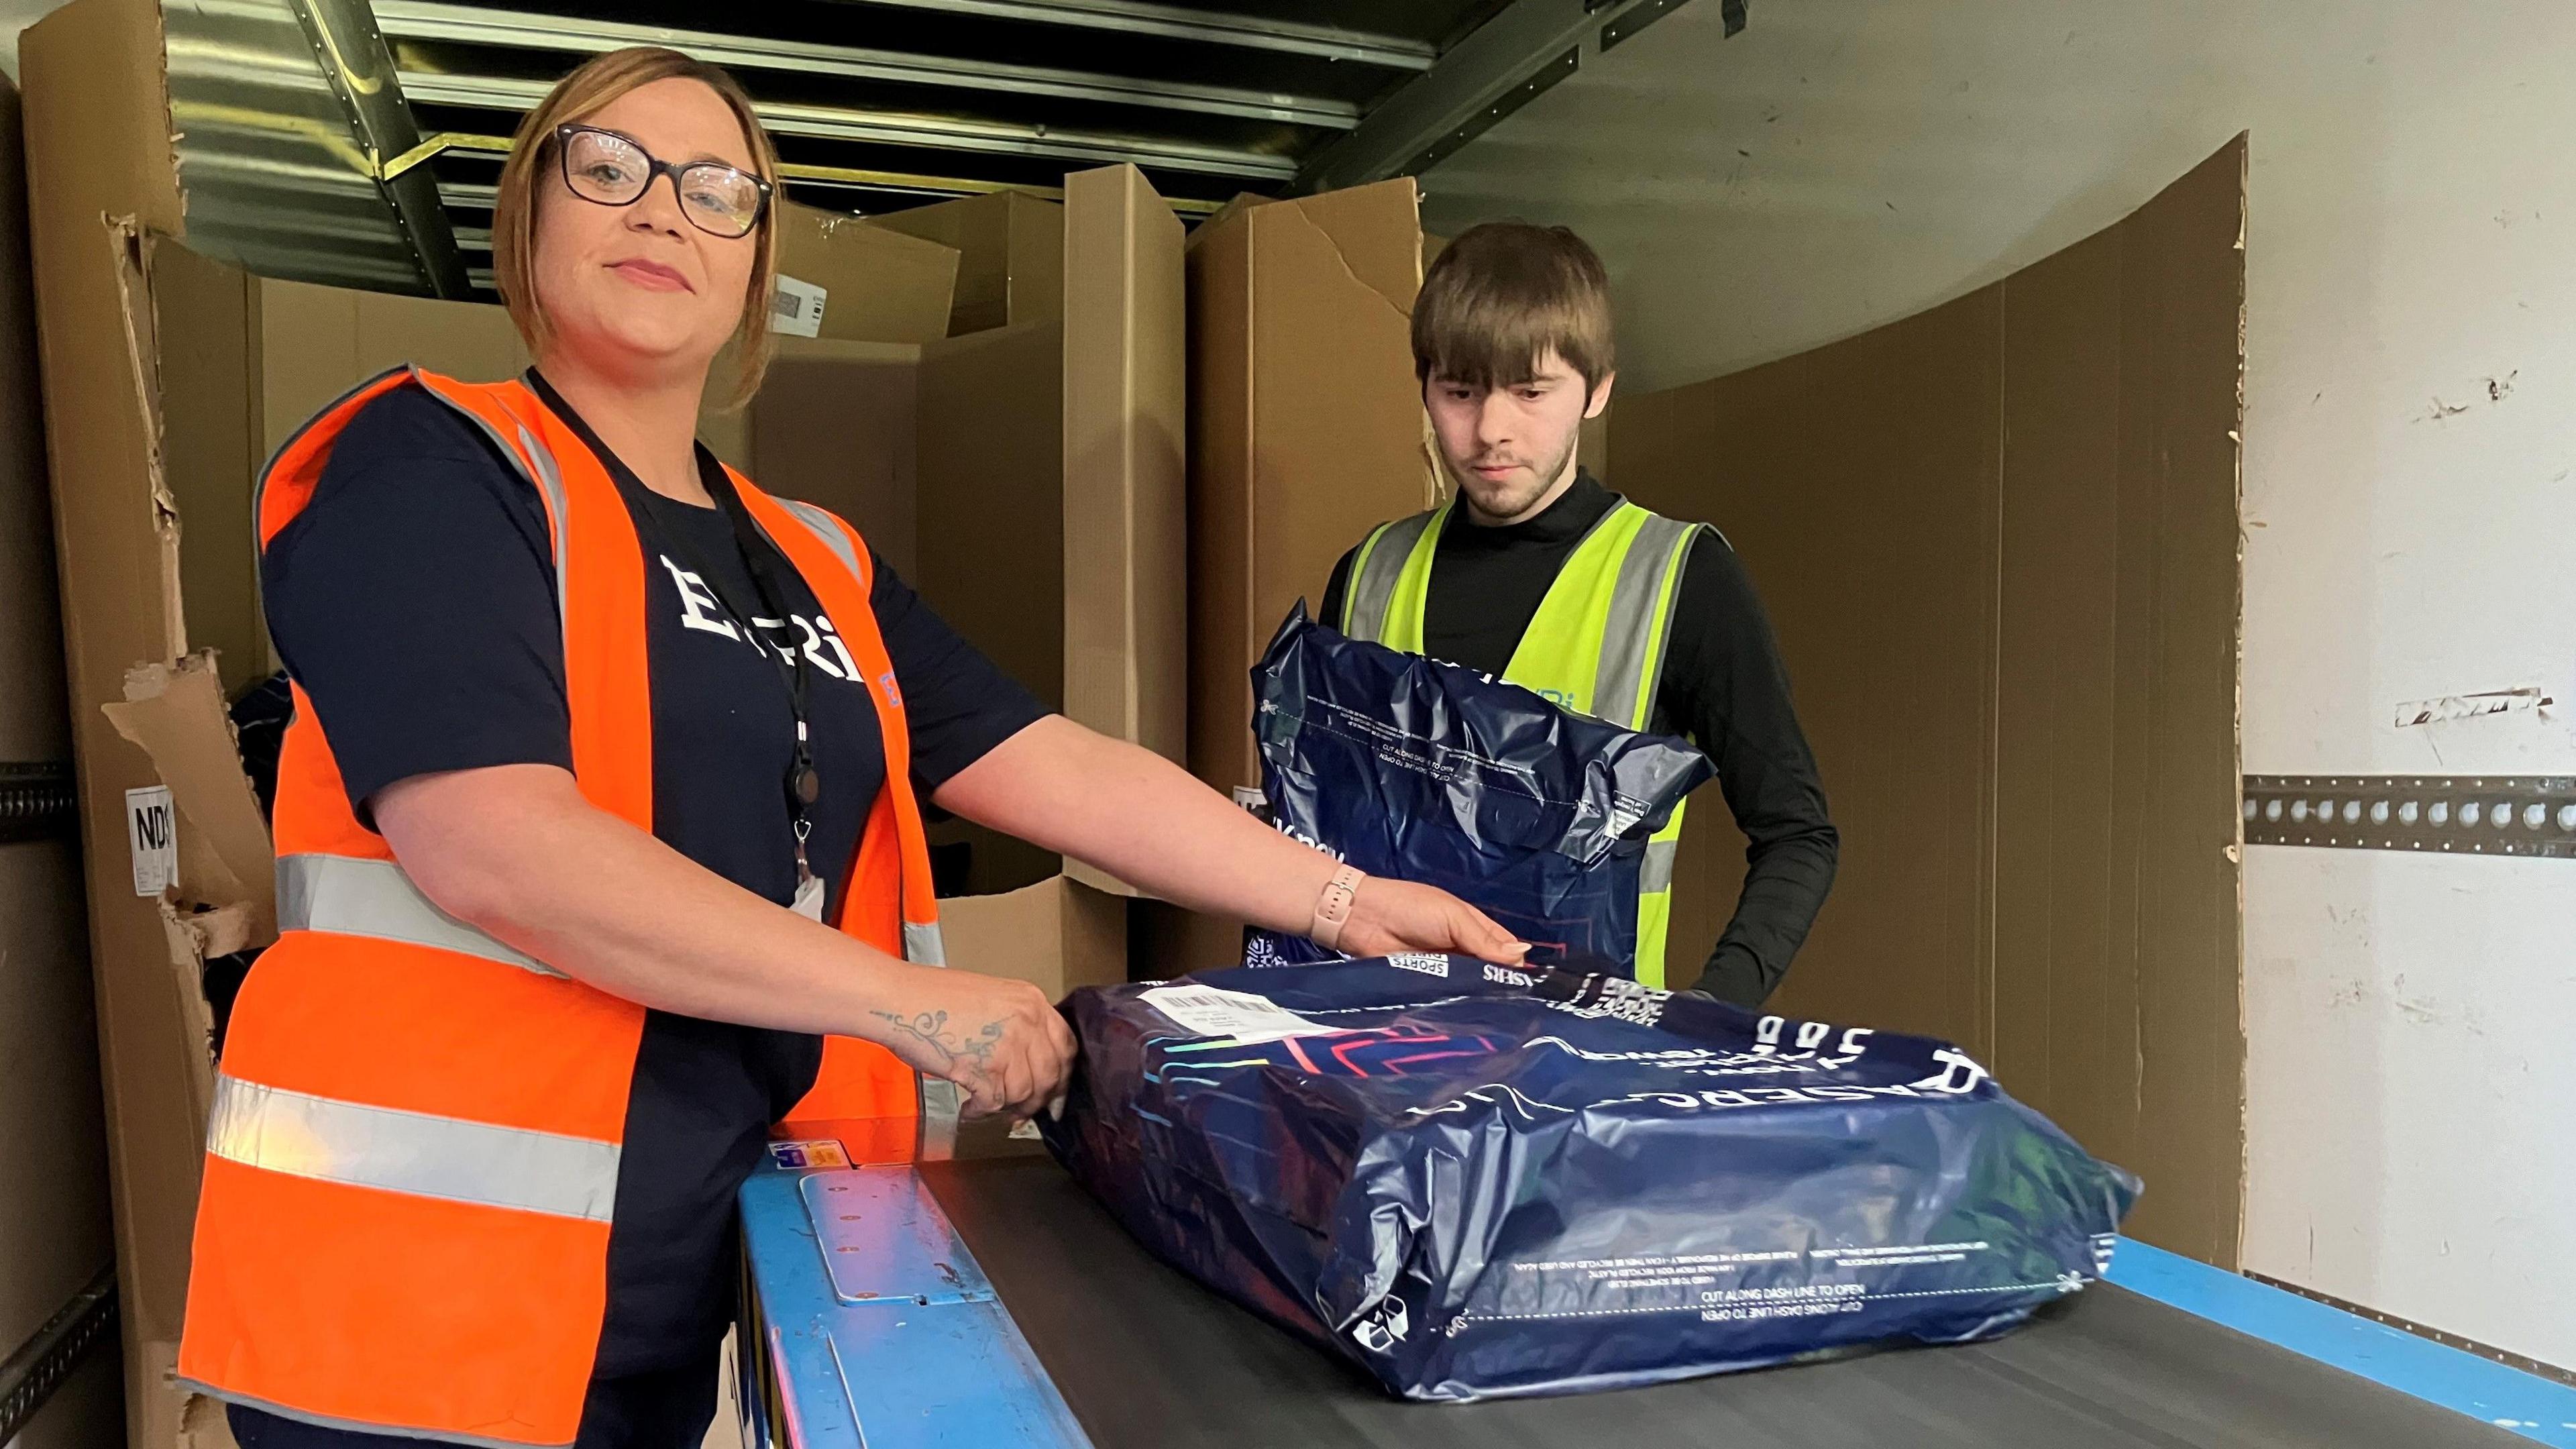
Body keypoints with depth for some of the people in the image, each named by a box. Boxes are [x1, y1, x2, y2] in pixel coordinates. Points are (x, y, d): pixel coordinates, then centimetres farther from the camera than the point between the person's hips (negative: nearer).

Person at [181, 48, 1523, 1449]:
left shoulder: (816, 566, 11)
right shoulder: (428, 465, -8)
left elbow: (1063, 770, 8)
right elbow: (490, 846, -22)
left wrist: (1339, 900, 4)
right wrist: (906, 999, -21)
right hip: (428, 1286, -6)